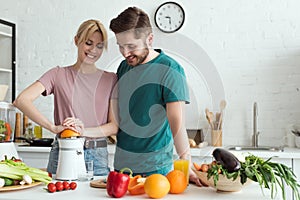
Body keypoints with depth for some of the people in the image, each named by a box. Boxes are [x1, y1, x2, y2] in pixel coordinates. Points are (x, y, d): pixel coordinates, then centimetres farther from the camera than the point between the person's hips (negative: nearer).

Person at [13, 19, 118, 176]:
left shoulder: (110, 79, 7)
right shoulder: (59, 74, 3)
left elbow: (115, 125, 0)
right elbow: (21, 100, -10)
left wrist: (84, 131, -18)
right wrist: (53, 127, -22)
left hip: (98, 157, 1)